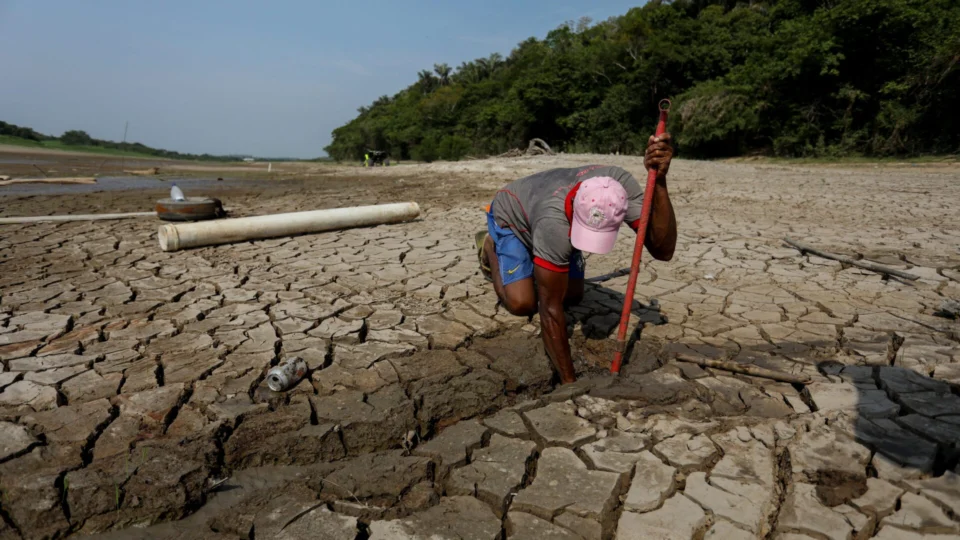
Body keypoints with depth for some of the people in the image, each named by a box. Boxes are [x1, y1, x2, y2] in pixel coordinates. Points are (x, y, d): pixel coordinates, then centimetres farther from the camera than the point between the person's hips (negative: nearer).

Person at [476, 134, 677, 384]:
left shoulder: (621, 184, -36)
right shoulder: (555, 222, -48)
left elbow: (663, 250, -40)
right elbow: (550, 309, -43)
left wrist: (659, 181, -55)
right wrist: (569, 381, -41)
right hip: (510, 216, -4)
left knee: (573, 296, 3)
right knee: (523, 304, -16)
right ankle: (490, 246, 10)